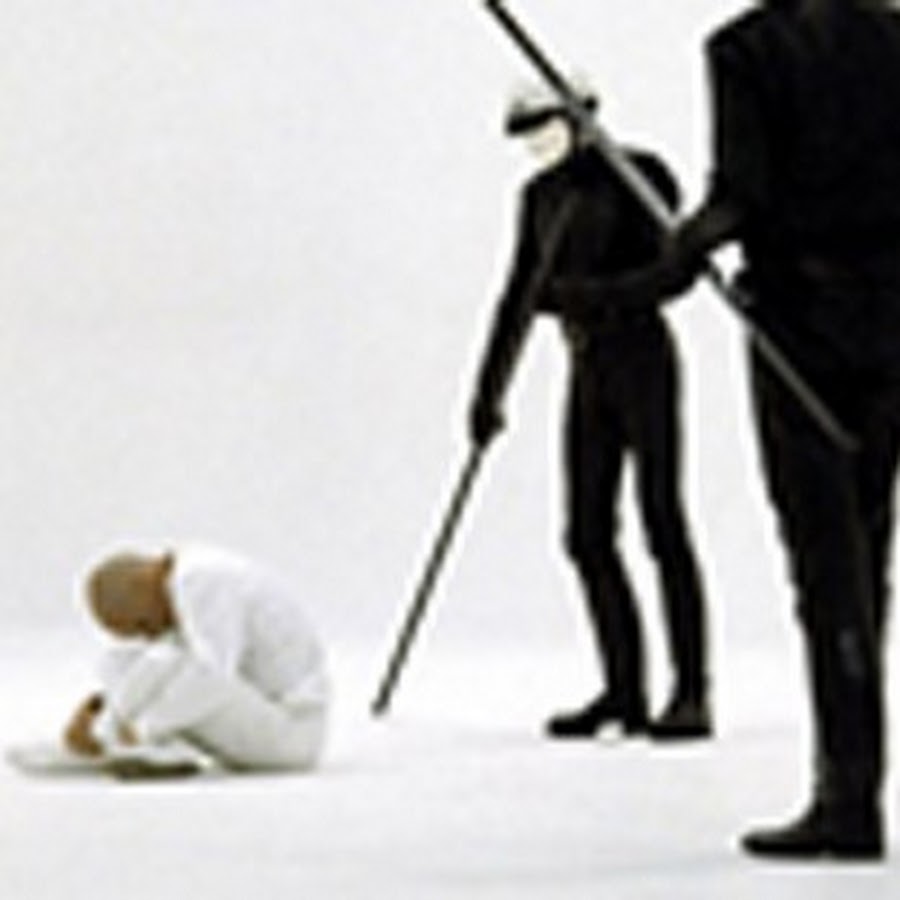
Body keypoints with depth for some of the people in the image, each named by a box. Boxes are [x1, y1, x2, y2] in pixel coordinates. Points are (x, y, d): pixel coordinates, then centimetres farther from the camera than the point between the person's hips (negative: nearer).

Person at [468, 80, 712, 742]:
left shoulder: (637, 177, -7)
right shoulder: (541, 197, 13)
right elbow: (521, 296, 18)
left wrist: (600, 293, -27)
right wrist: (490, 387, 18)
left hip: (640, 357, -7)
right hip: (587, 370, 7)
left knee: (663, 523, -9)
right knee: (588, 536, 3)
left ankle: (692, 695, -8)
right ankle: (625, 691, 9)